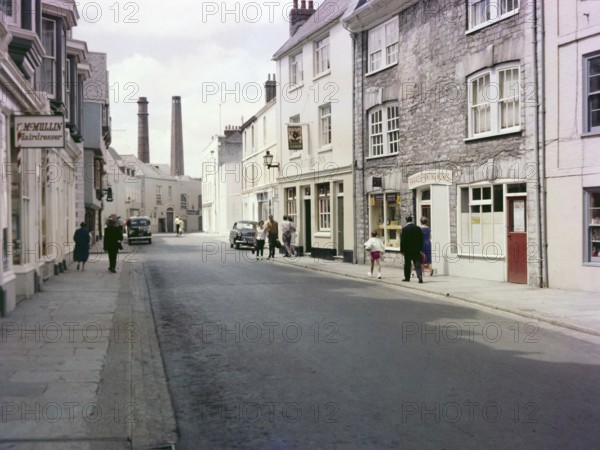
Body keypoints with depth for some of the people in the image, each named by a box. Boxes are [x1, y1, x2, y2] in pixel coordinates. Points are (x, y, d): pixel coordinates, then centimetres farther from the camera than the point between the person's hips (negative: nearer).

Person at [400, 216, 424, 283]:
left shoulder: (404, 229, -8)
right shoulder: (418, 228, 2)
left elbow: (402, 240, -7)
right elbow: (421, 240, 5)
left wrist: (402, 250, -1)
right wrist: (420, 249, 12)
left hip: (407, 250, -2)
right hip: (416, 250, 2)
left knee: (407, 264, 11)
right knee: (417, 264, -1)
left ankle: (407, 277, 19)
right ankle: (420, 276, -20)